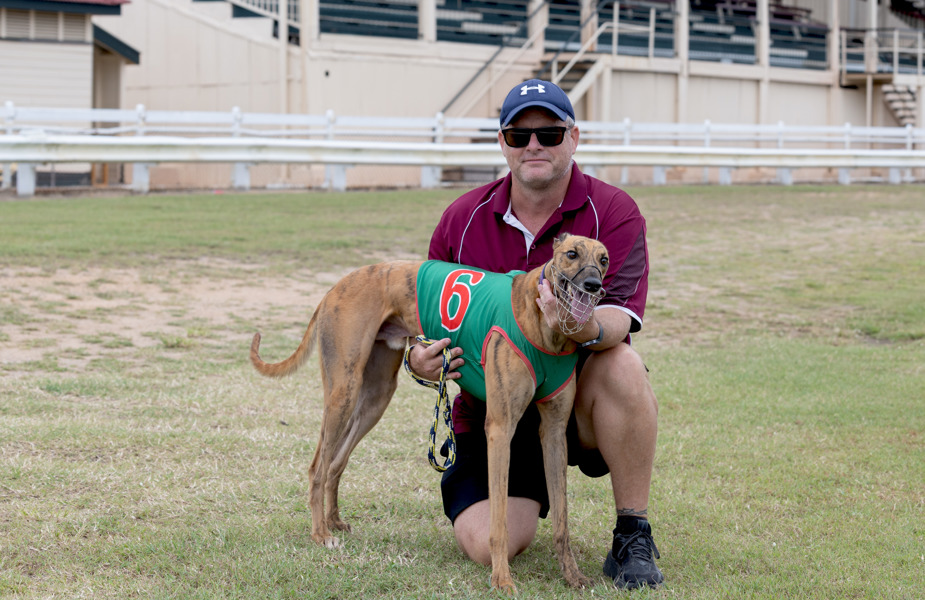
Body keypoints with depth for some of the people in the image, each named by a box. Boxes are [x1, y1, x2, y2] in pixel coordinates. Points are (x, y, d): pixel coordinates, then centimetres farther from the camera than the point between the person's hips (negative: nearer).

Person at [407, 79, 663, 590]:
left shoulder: (614, 212, -9)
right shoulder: (463, 217, 1)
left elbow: (622, 317, -23)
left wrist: (587, 328, -48)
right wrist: (419, 360, -11)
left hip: (578, 401, -2)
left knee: (623, 368, -37)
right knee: (488, 546, -18)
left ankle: (633, 535, -19)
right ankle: (529, 496, 22)